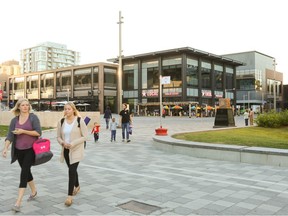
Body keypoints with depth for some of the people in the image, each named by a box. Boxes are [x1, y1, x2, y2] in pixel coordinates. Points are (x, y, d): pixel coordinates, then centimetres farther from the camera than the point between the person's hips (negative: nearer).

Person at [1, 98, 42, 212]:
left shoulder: (33, 117, -6)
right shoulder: (14, 120, 4)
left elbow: (38, 132, -13)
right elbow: (10, 136, -3)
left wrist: (23, 131, -19)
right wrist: (5, 148, -16)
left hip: (31, 149, -4)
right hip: (19, 150, 4)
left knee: (24, 172, -10)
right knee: (26, 171, 16)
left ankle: (18, 202, -10)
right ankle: (34, 191, 41)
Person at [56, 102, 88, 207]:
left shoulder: (80, 121, -11)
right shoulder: (61, 122, 2)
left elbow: (85, 136, -11)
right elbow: (58, 137, 8)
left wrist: (73, 143, -20)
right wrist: (63, 143, -14)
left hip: (76, 150, -5)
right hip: (66, 150, 5)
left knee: (72, 171, -11)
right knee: (72, 169, 20)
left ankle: (70, 196, -4)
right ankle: (77, 186, 45)